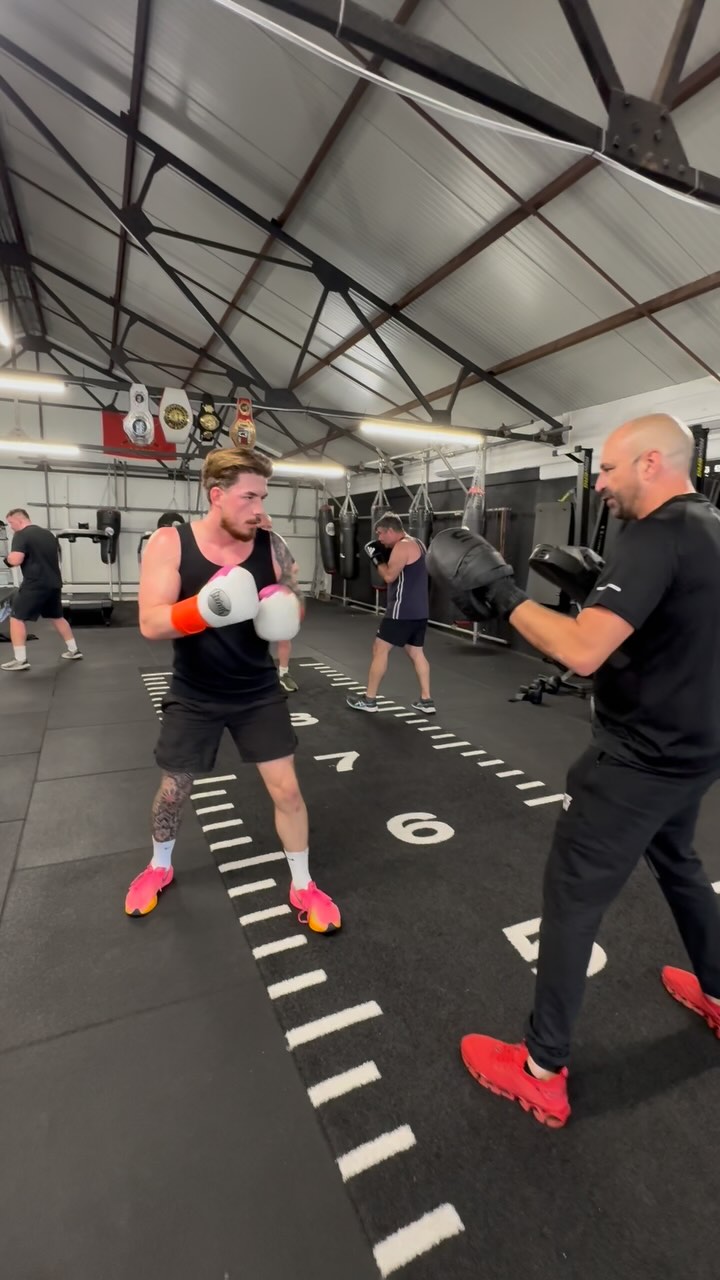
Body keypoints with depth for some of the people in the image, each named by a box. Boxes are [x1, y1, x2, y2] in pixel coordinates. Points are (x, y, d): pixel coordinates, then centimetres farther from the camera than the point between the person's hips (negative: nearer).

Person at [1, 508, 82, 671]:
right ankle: (73, 651, 27)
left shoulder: (21, 535, -9)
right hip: (54, 583, 8)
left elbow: (15, 560, -20)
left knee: (16, 618, 1)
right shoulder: (48, 534, 15)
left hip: (35, 584, -8)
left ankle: (20, 660, -2)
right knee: (56, 617, 22)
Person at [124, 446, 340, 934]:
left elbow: (294, 603, 2)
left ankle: (302, 886, 24)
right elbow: (151, 623, -20)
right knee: (174, 786, 18)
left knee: (286, 787, 1)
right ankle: (160, 867, 48)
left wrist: (286, 611, -22)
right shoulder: (169, 543, -14)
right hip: (194, 697, 0)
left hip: (260, 693, 1)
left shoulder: (272, 546, -9)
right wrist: (203, 608, -39)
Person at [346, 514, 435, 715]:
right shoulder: (416, 543, 17)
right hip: (419, 610, 10)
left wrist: (377, 558, -5)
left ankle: (369, 700, 6)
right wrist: (384, 556, 10)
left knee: (380, 649, -1)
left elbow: (389, 576, -18)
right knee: (416, 653, 13)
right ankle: (426, 701, 14)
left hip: (403, 610, -10)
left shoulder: (402, 546, -14)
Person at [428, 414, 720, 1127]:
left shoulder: (656, 536, -22)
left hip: (639, 760, -9)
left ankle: (542, 1073, 20)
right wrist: (599, 586, 10)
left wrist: (499, 591, -24)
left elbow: (582, 652, -33)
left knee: (571, 899, 3)